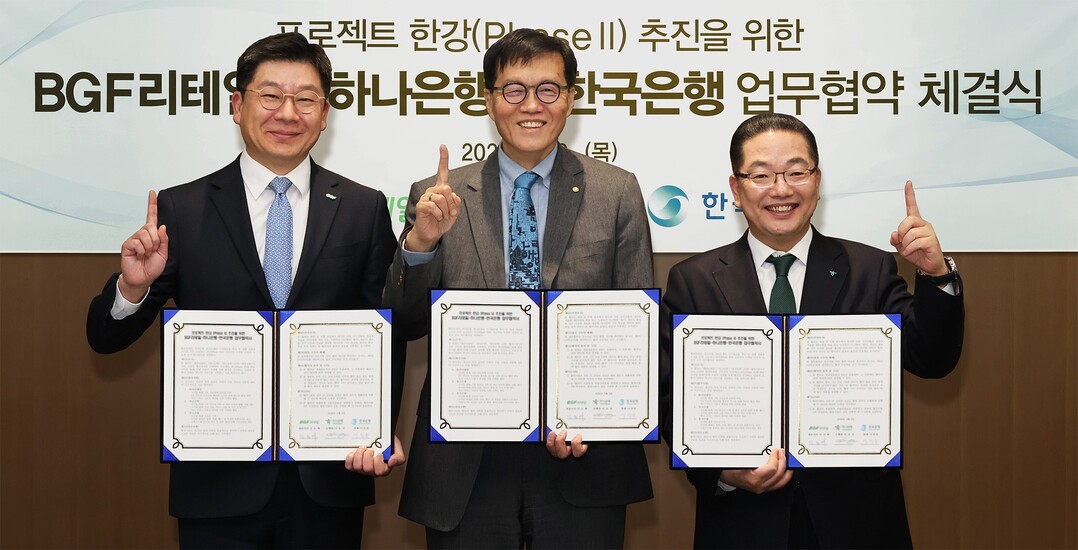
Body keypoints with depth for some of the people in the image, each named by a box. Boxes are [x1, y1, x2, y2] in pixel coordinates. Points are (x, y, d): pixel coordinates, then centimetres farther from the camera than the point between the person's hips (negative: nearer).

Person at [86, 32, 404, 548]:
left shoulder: (365, 210, 2)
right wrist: (133, 286, -20)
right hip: (218, 483, -1)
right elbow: (106, 339, 1)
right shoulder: (179, 210, -1)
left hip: (330, 482, 1)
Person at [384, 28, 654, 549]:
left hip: (583, 461, 0)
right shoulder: (439, 198, 3)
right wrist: (420, 243, -16)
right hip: (464, 463, 0)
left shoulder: (617, 193, 3)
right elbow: (406, 325, 1)